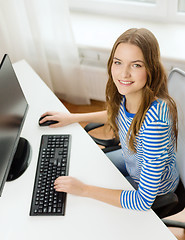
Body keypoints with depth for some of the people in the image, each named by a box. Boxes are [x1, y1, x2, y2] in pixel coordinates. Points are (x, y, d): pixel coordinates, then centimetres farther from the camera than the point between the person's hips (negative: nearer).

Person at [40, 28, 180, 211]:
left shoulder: (155, 119, -43)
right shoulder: (125, 94, -21)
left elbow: (144, 201, -36)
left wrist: (84, 189, -31)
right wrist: (72, 118, 4)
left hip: (157, 188, -5)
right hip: (131, 161, 6)